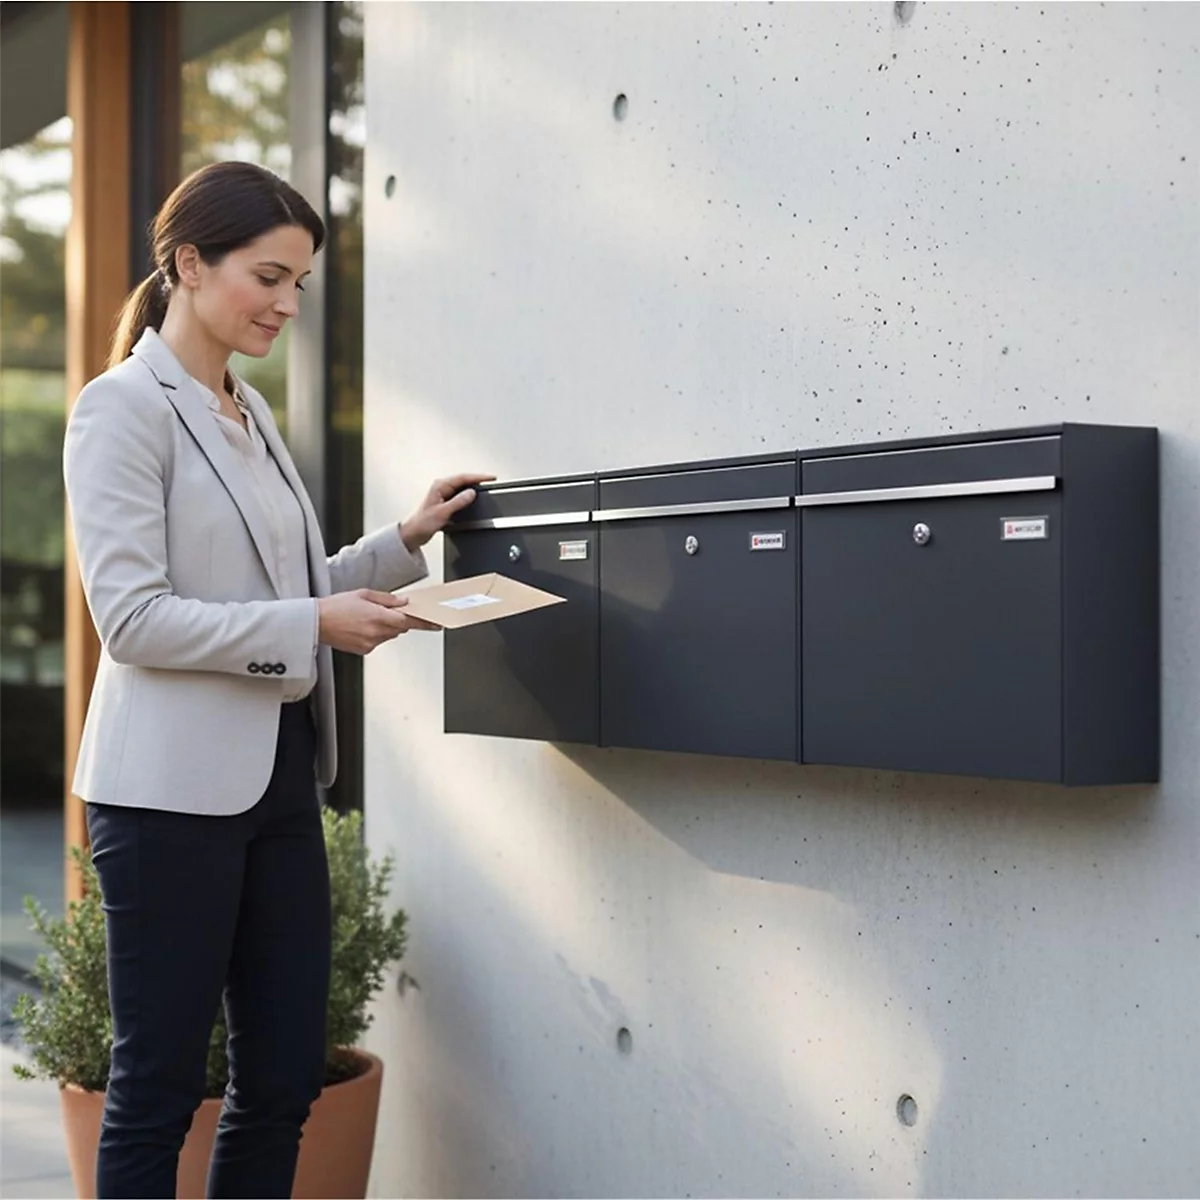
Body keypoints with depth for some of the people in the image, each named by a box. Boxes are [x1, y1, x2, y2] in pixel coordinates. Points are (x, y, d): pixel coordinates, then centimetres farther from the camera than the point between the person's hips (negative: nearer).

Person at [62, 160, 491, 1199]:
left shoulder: (251, 413, 15)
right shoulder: (125, 408, -9)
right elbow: (132, 618, -17)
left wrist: (407, 541, 9)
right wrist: (314, 624, -21)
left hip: (278, 777, 8)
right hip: (174, 788, -8)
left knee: (285, 1078, 12)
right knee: (159, 1086, 3)